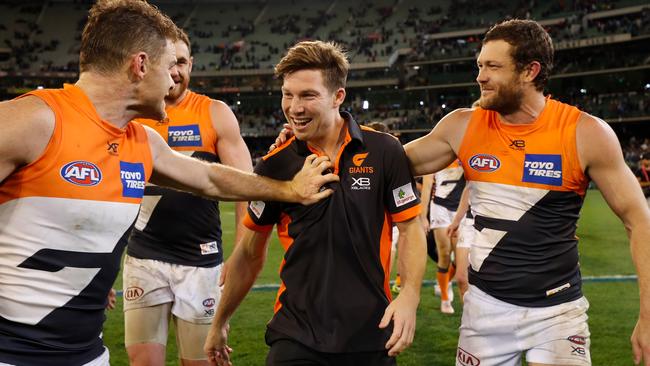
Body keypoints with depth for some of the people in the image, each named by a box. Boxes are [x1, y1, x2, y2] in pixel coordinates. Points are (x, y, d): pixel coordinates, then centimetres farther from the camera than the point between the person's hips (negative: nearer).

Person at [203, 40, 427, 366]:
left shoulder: (384, 151, -6)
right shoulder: (275, 165, -2)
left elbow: (411, 229, 0)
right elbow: (250, 252, 7)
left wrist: (409, 296, -16)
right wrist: (219, 323, 11)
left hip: (372, 334, 0)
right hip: (296, 338, 0)